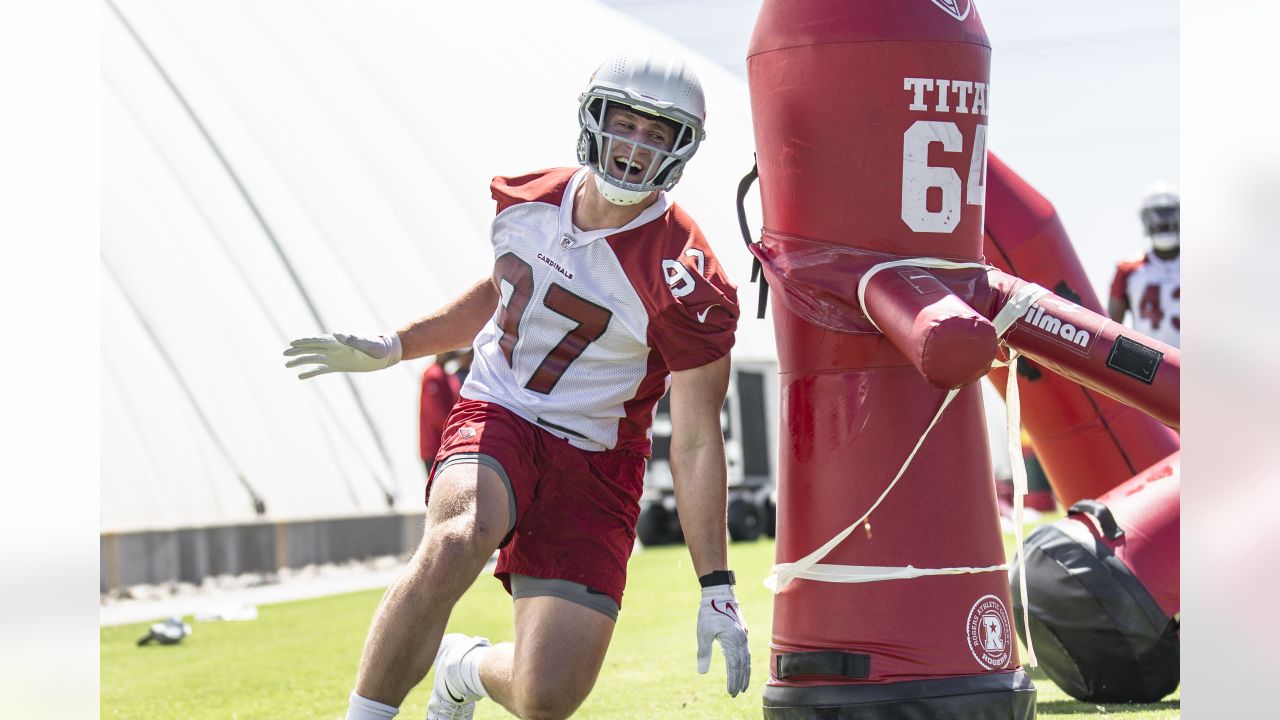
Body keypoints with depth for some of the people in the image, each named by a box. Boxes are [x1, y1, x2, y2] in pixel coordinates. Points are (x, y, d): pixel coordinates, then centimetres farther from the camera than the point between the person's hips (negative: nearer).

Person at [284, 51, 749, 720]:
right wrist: (390, 348, 19)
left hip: (592, 463, -2)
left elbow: (695, 442, -11)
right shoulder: (526, 199, 0)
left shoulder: (685, 282, -15)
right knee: (457, 540, -35)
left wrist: (717, 590, -11)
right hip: (495, 420, 2)